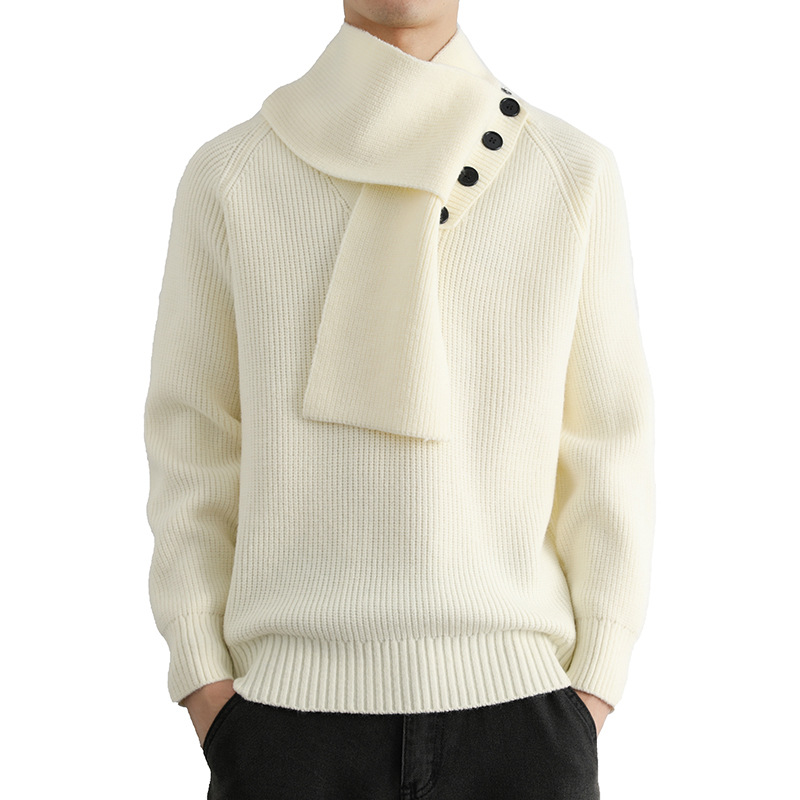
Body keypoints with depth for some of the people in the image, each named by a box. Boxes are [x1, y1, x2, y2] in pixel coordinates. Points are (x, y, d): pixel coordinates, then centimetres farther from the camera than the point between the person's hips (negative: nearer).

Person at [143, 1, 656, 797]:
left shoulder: (575, 173, 2)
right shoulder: (228, 177, 2)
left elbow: (607, 445, 3)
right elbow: (192, 446, 4)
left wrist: (593, 690, -2)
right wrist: (204, 685, -1)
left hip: (519, 710, 1)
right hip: (293, 710, 0)